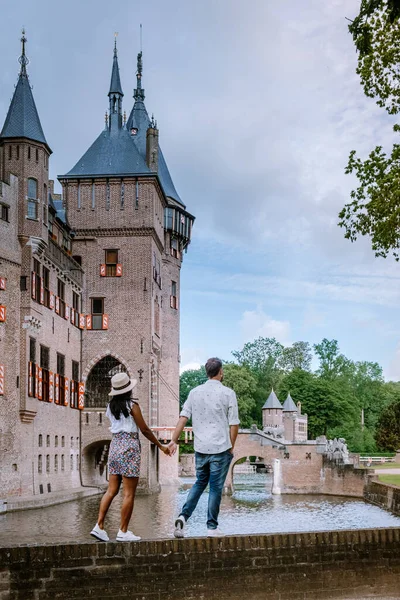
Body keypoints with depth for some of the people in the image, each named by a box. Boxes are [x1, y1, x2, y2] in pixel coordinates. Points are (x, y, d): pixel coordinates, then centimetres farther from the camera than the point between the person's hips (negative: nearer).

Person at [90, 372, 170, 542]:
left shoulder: (111, 406, 10)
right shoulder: (132, 405, -9)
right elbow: (145, 429, -6)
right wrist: (161, 446, 2)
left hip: (114, 445, 7)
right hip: (129, 447, -7)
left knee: (111, 490, 8)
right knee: (129, 493, -2)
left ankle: (99, 526, 0)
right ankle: (123, 532, 0)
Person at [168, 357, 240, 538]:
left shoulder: (195, 392, 5)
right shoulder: (228, 393, -6)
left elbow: (183, 418, 0)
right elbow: (234, 424, -5)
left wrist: (174, 440, 1)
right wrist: (231, 447, 6)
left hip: (200, 448, 4)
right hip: (220, 448, -4)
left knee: (200, 483, 18)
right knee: (216, 488, 5)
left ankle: (183, 516, 2)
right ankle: (212, 527, 10)